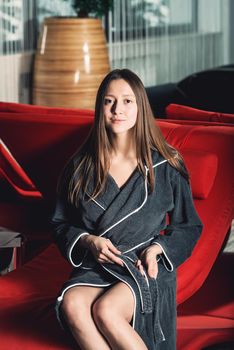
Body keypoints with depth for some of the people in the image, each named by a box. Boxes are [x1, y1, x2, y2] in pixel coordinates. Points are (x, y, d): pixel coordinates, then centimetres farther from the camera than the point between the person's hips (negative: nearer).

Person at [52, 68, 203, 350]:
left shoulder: (165, 167, 3)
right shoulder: (81, 166, 8)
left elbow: (189, 227, 12)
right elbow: (61, 223, 16)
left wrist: (157, 248, -7)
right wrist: (88, 241, -5)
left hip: (147, 267, -2)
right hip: (94, 267, 2)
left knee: (105, 310, -35)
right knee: (71, 304, -34)